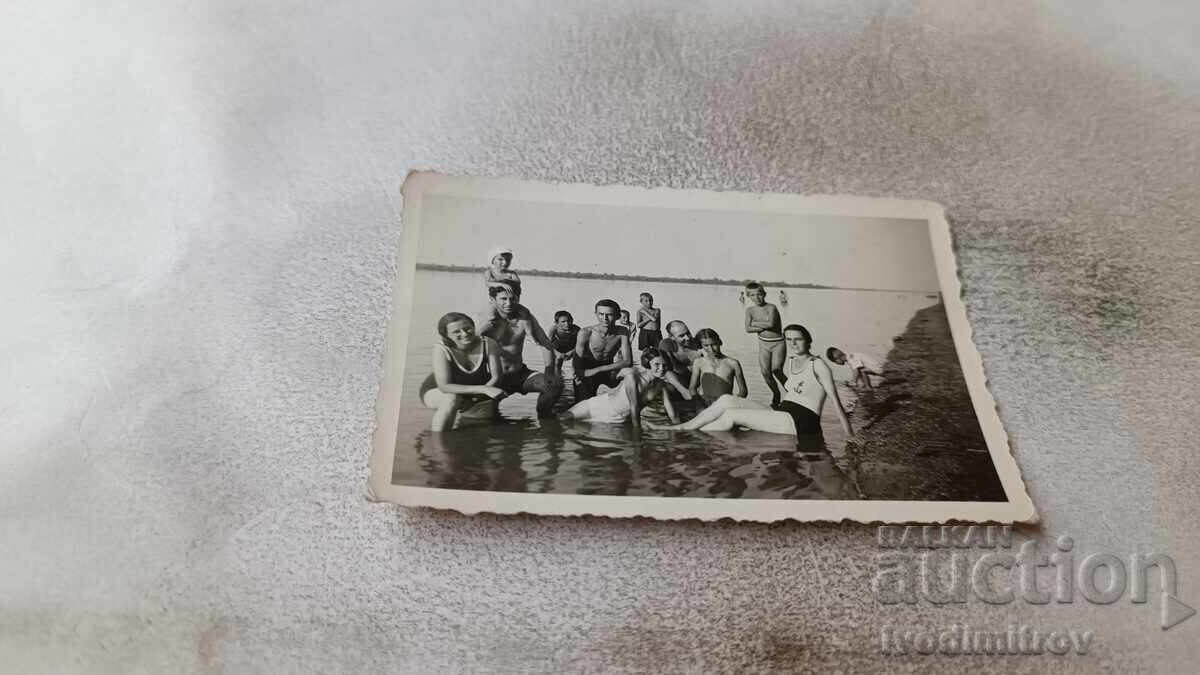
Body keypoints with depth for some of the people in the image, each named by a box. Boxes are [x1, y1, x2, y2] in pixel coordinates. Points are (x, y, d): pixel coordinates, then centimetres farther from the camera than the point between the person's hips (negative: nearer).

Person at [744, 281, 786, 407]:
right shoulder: (750, 310, -2)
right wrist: (764, 326, -23)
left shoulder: (771, 308, -15)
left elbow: (771, 324, -32)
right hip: (763, 344, 4)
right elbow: (748, 329, -13)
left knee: (776, 371, -12)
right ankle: (776, 394, 25)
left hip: (778, 343, -4)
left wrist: (755, 323, -17)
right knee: (765, 372, 1)